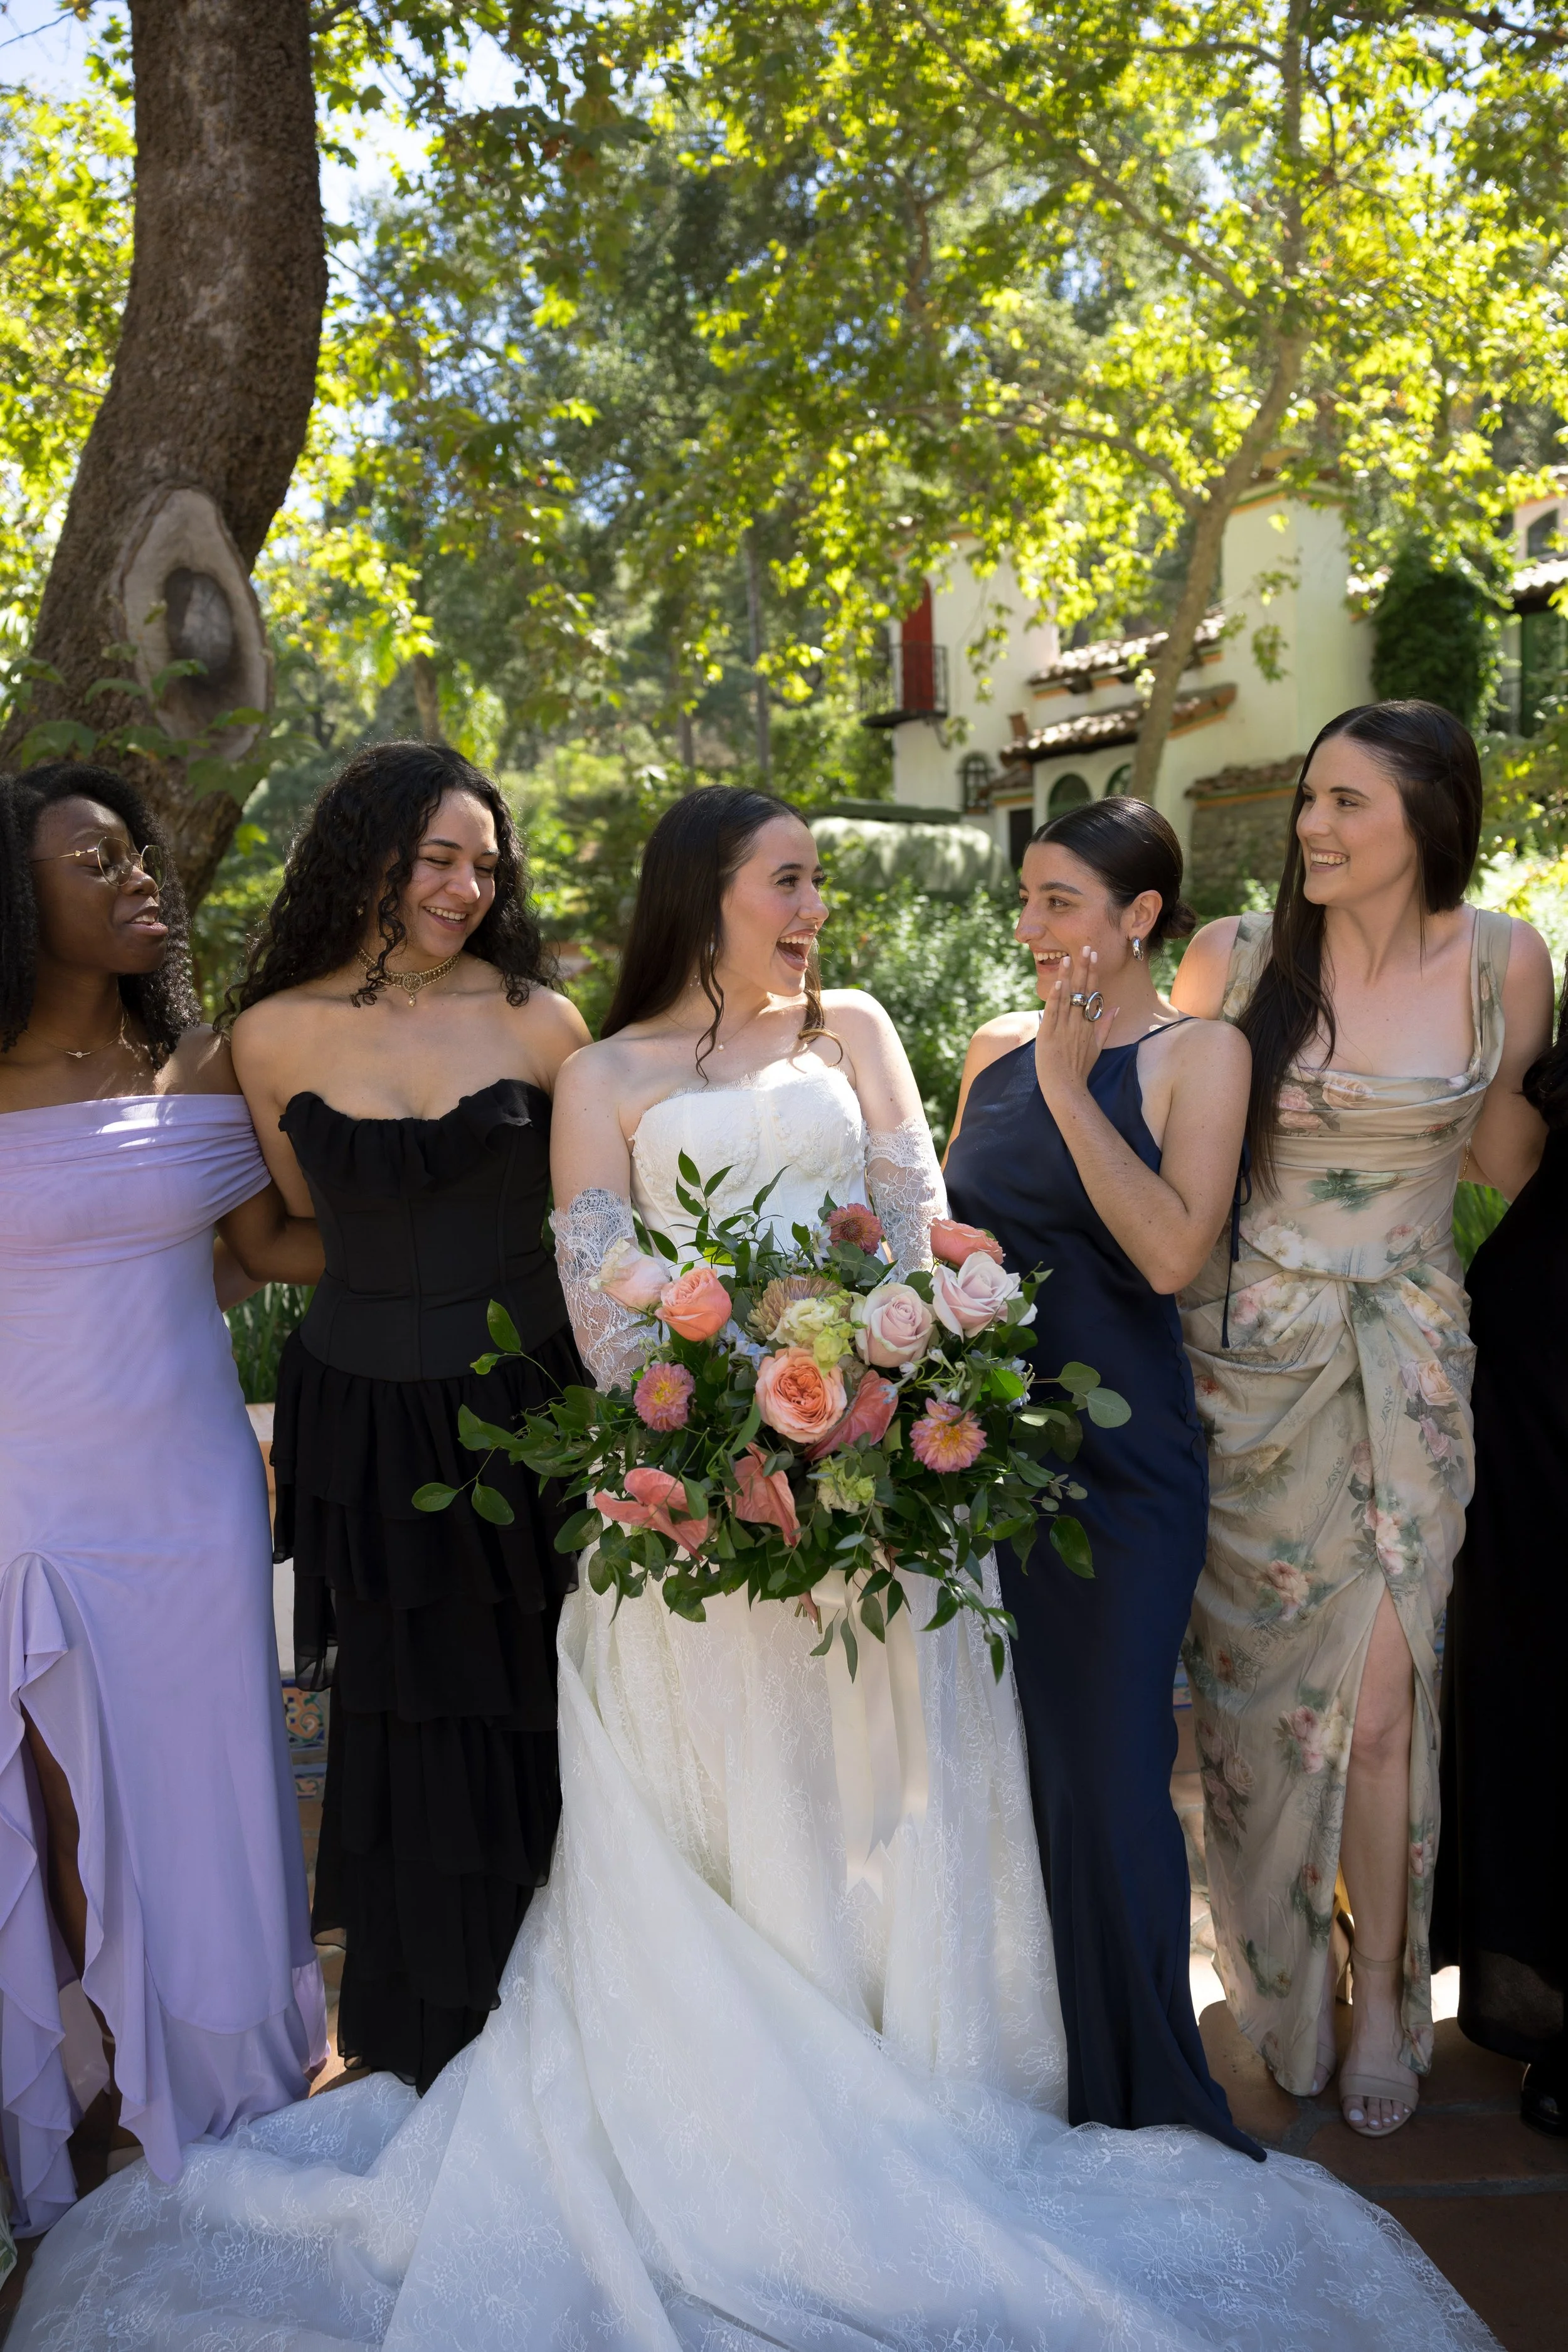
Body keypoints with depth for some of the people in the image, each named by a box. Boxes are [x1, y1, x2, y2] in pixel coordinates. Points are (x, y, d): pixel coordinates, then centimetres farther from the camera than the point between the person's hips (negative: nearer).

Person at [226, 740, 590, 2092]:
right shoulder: (277, 1036, -4)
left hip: (530, 1403, 0)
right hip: (368, 1416, 0)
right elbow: (311, 1223, 10)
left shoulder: (536, 1021, -4)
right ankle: (441, 2026, 37)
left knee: (542, 1691, 12)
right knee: (414, 1712, 13)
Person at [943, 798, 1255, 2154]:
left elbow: (1173, 1252, -17)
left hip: (1117, 1458, -5)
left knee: (1104, 1775, -1)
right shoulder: (998, 1051, 12)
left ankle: (1139, 2096, 20)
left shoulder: (1198, 1053, -4)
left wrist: (1070, 1088, -16)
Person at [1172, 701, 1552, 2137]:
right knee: (1264, 1677, 11)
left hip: (1409, 1362, 0)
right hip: (1248, 1357, 0)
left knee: (1382, 1696, 0)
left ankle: (1385, 1992, 25)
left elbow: (1507, 1160, 7)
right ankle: (1283, 1976, 35)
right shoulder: (1235, 956, -4)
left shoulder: (1502, 961, -2)